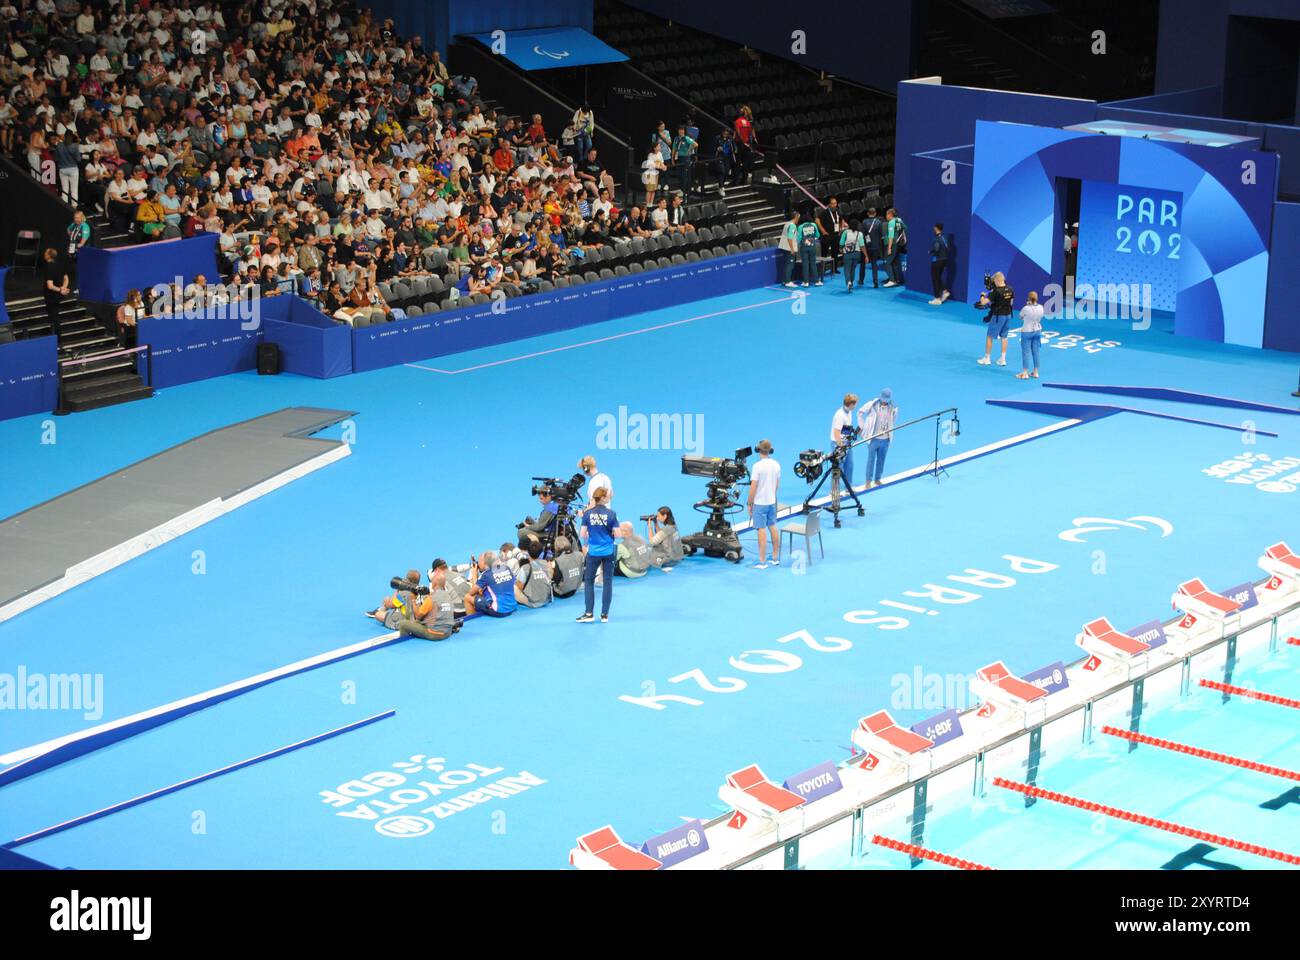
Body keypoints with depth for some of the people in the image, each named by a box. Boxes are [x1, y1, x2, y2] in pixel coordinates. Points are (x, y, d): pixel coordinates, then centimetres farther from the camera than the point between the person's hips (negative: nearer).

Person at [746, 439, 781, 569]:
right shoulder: (776, 465, 2)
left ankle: (762, 562, -2)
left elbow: (753, 487, -18)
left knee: (762, 530, -4)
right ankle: (775, 558, 23)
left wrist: (750, 503, -7)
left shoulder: (757, 466, -18)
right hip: (772, 501, 6)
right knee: (773, 528, 15)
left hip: (759, 503, -6)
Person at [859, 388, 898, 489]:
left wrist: (890, 428, 11)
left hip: (885, 439, 3)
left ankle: (877, 479, 22)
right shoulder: (872, 405, -10)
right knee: (871, 459, 2)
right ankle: (868, 481, 7)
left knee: (881, 460, 10)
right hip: (873, 438, -3)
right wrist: (863, 427, 2)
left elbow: (894, 419, 18)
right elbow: (860, 413, 3)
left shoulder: (893, 408, -2)